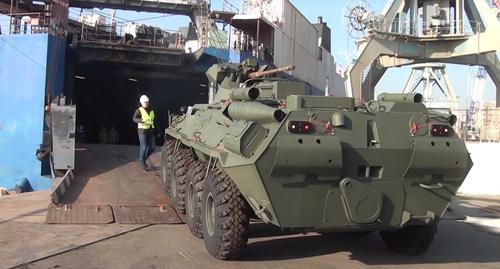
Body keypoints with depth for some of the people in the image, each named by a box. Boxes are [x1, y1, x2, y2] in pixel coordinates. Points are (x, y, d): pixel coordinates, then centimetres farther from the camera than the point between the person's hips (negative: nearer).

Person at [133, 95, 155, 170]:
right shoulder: (139, 110, -8)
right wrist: (142, 120, -44)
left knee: (152, 147, 4)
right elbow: (134, 119, -24)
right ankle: (142, 163, 8)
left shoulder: (151, 110, 10)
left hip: (151, 131, 6)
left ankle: (143, 159, 26)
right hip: (142, 131, -6)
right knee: (144, 147, -5)